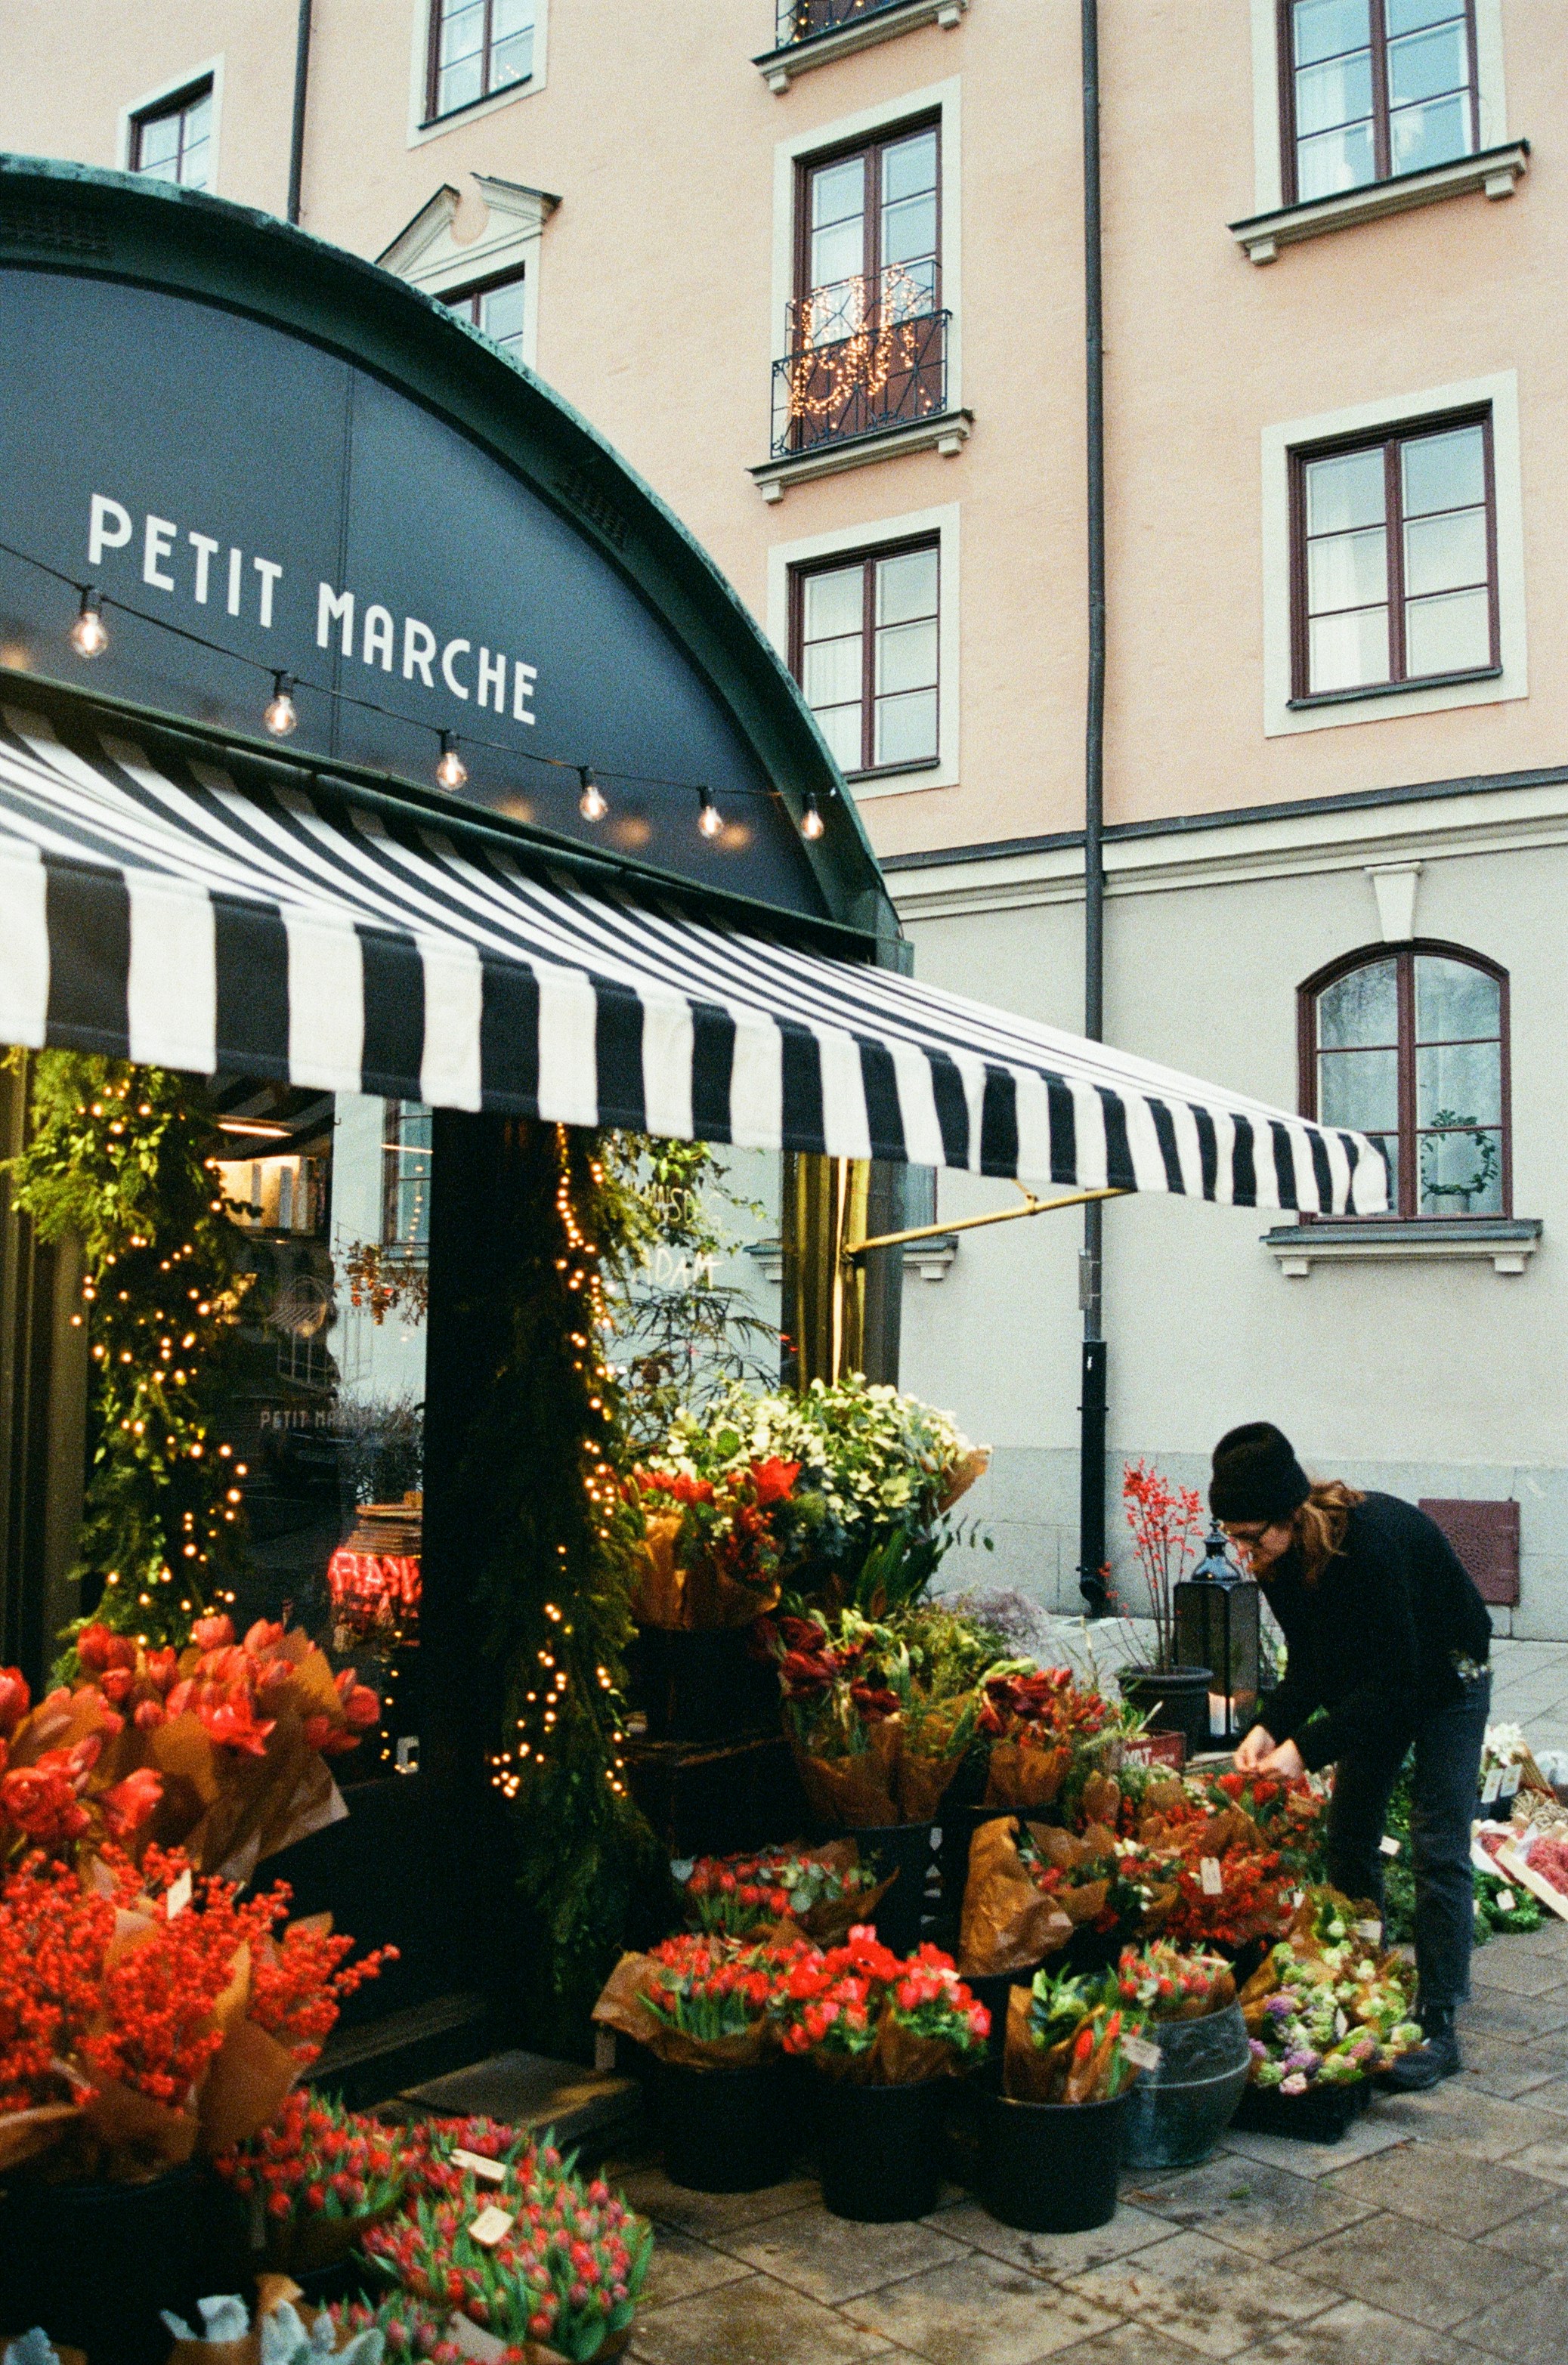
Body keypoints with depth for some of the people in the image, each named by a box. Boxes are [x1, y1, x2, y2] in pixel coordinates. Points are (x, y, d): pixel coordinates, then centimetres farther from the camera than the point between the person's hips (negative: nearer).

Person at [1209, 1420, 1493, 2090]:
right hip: (1376, 1683, 7)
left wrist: (1308, 1748, -38)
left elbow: (1396, 1678, -34)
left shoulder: (1372, 1539, -38)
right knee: (1348, 1835, 7)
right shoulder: (1277, 1557, -16)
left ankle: (1436, 2026, -2)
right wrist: (1270, 1727, -24)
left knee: (1438, 1848, -9)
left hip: (1444, 1679, -7)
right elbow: (1311, 1665, -7)